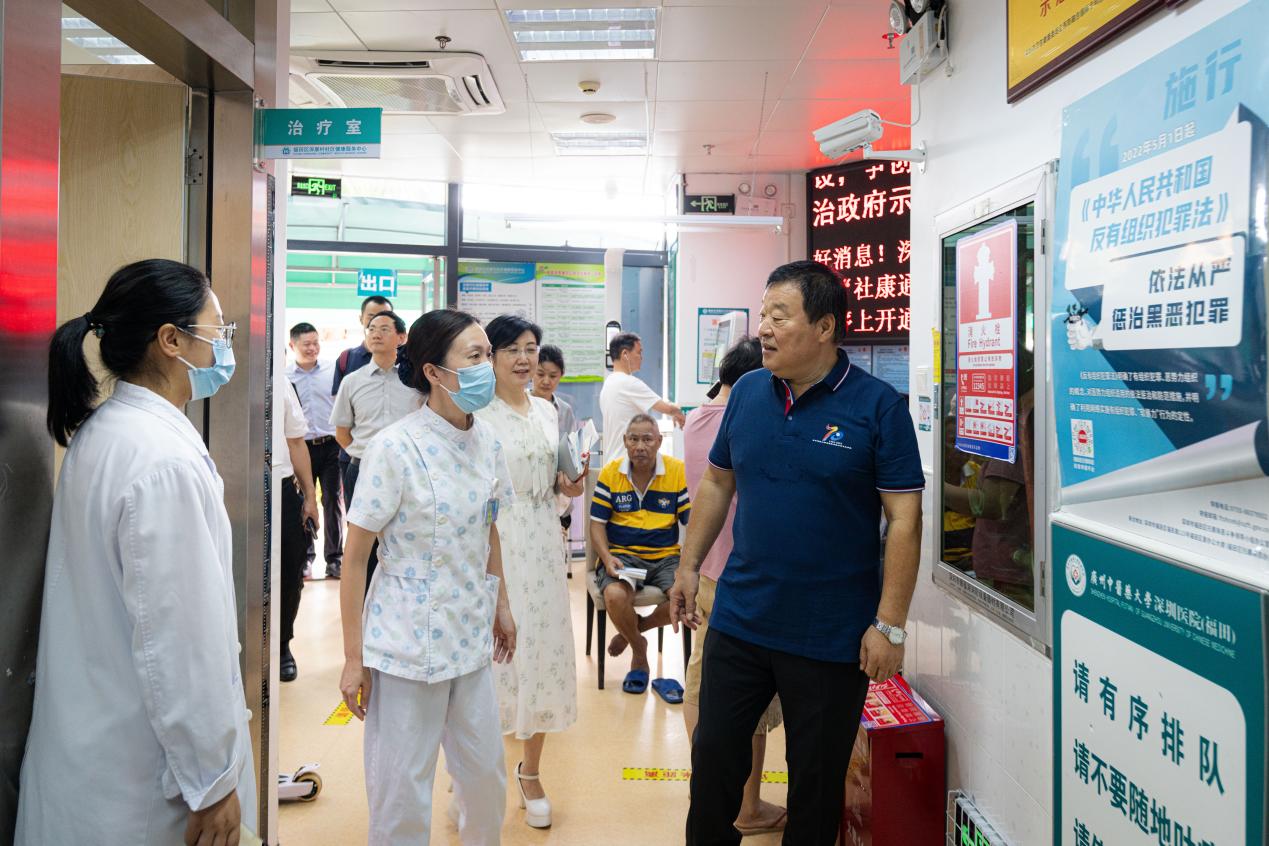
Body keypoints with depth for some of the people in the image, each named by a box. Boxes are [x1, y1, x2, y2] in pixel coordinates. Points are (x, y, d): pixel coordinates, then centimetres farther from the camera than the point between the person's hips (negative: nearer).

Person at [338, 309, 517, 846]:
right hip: (407, 646, -5)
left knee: (486, 776, 17)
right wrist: (353, 658, -10)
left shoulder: (486, 442, 1)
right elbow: (355, 556, -12)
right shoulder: (395, 448, -17)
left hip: (470, 640, 6)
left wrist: (502, 606, 17)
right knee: (401, 793, 9)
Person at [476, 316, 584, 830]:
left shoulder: (547, 411, 11)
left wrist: (567, 486, 1)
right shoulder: (477, 412, -8)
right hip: (493, 543, -5)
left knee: (544, 649, 10)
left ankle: (530, 772, 27)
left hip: (541, 544, 6)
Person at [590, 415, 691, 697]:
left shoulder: (678, 472, -1)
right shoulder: (610, 473, 1)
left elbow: (693, 522, -1)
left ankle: (635, 629, 7)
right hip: (622, 554, -1)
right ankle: (638, 648, 4)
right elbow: (597, 523, 3)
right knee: (615, 596, -33)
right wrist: (607, 558, -14)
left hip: (666, 555, 1)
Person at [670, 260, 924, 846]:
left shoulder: (878, 406, -12)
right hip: (739, 618, 4)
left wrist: (889, 624, -15)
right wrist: (689, 566, 10)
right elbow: (717, 482, 12)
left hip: (832, 637, -4)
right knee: (713, 754, 15)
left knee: (817, 776, 14)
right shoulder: (747, 392, 2)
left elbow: (904, 519, -12)